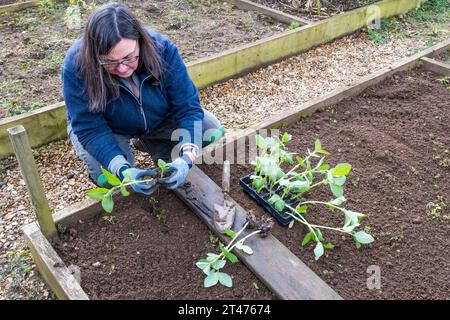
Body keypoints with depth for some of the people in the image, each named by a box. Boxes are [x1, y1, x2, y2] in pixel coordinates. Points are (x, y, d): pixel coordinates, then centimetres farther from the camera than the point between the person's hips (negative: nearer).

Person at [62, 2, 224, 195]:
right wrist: (123, 170, -44)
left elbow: (188, 106, -26)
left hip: (160, 119, 3)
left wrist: (186, 157, -40)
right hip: (107, 129, -2)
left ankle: (147, 143, 12)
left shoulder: (161, 48, -28)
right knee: (108, 178, -29)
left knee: (212, 131, -7)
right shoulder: (76, 65, -33)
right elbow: (91, 128, -30)